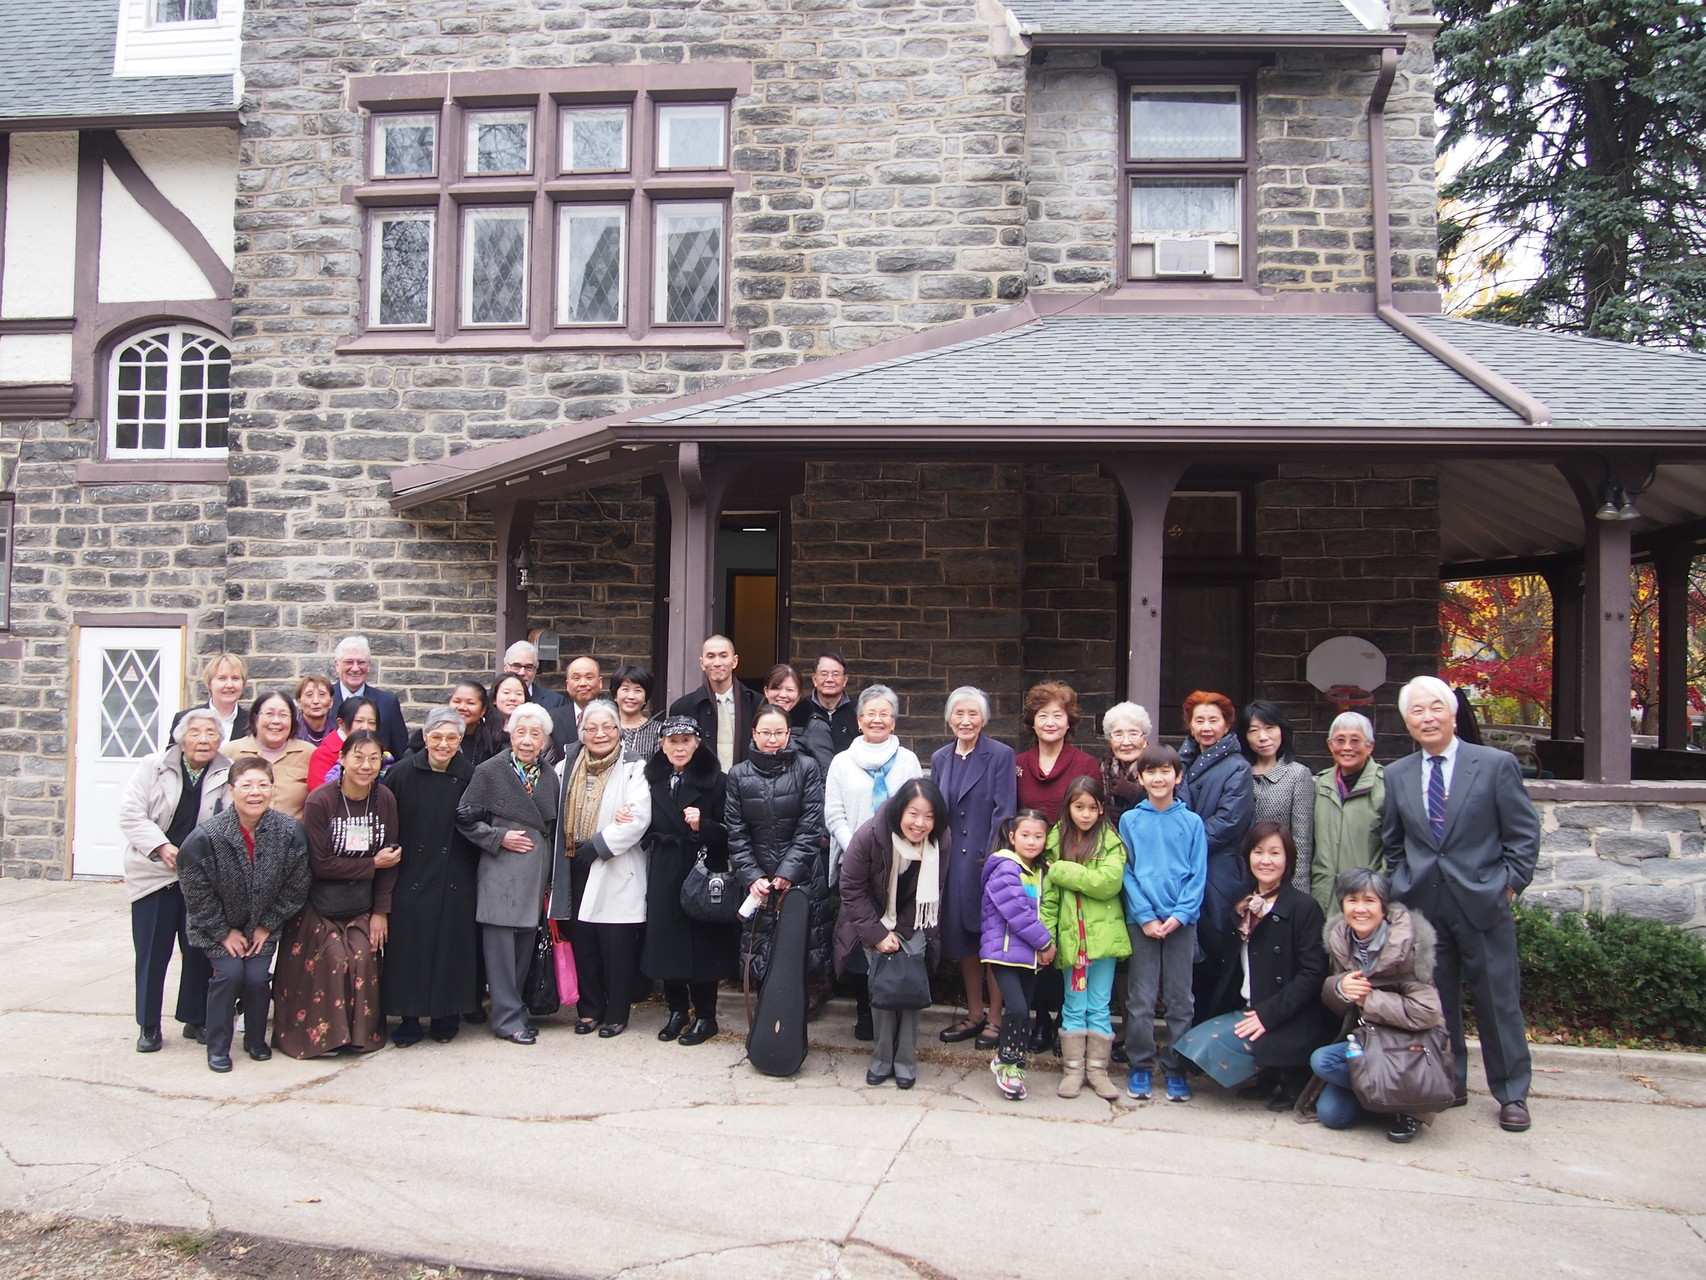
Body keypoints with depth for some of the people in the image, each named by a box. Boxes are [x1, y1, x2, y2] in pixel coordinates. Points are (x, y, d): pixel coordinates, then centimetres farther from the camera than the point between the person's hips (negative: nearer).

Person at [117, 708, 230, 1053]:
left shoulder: (228, 776, -1)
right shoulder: (153, 768, 0)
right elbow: (130, 814, -5)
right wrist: (161, 846, -15)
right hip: (154, 874, 0)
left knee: (199, 950, 8)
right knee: (152, 952, 7)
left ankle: (196, 1019, 22)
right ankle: (148, 1024, 20)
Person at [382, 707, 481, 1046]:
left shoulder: (470, 776, -2)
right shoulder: (402, 773, -3)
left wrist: (472, 868, -3)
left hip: (455, 882, 0)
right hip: (411, 877, 0)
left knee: (451, 947, 5)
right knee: (409, 949, 3)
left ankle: (447, 1018, 19)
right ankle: (409, 1019, 15)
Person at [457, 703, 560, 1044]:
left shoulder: (550, 778, 12)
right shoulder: (489, 771, -3)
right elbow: (466, 819, -4)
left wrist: (551, 878, 14)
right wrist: (499, 837, -13)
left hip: (536, 875, 5)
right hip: (500, 875, -5)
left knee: (525, 946, 9)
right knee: (501, 946, -3)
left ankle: (515, 1007, 21)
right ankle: (508, 1017, 4)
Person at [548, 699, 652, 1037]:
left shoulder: (633, 768, -4)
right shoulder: (567, 766, 12)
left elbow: (639, 818, -14)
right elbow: (557, 812, 12)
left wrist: (598, 845, -14)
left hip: (617, 871, -4)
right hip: (576, 869, 4)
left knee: (617, 945, 0)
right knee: (583, 941, 9)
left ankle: (617, 1013, 12)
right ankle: (589, 1008, 22)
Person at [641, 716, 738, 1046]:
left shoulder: (715, 781, -4)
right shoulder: (652, 780, 8)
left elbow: (727, 834, -5)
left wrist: (702, 826, -22)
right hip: (663, 874, 4)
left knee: (701, 942, -1)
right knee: (666, 941, 5)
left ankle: (705, 1016, 12)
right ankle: (678, 1010, 21)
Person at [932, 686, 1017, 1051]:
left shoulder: (1001, 755, -6)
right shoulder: (940, 759, 10)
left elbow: (1004, 811, -11)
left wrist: (993, 859, -16)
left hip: (988, 860, -5)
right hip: (953, 863, 5)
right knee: (964, 939, 11)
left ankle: (995, 1018, 13)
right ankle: (974, 1015, 24)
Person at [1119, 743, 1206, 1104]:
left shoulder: (1191, 822, 3)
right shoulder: (1130, 820, 3)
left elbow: (1199, 874, 1)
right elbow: (1126, 872, 0)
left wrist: (1180, 914, -11)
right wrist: (1146, 917, -9)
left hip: (1181, 921, 0)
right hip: (1141, 920, 0)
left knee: (1179, 1000, 6)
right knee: (1141, 1000, 3)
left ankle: (1176, 1070, 15)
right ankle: (1141, 1067, 14)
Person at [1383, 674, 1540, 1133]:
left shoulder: (1497, 764, -2)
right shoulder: (1396, 775, 8)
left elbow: (1524, 833, 0)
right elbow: (1392, 842, 17)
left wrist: (1510, 884, -5)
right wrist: (1404, 887, 8)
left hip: (1482, 903, -3)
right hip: (1423, 906, 3)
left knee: (1499, 1000, 5)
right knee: (1435, 1001, 9)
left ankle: (1511, 1094, 18)